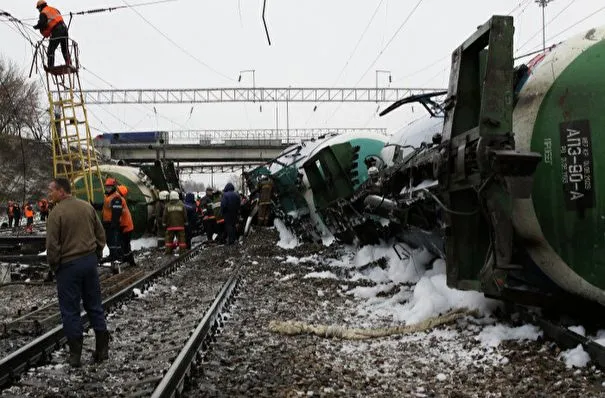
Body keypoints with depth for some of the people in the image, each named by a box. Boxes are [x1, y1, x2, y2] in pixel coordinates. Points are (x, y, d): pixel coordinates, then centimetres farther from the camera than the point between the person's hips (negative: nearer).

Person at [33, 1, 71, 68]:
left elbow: (42, 24, -11)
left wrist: (36, 26, 9)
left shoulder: (43, 13, 2)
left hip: (56, 31, -6)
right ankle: (69, 64, 7)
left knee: (51, 50, -1)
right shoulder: (54, 9, 24)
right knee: (65, 50, 12)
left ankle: (51, 66, -8)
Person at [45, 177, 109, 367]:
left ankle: (75, 354, 11)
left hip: (68, 265, -5)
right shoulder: (87, 206, 3)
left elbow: (52, 245, -15)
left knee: (70, 310, 5)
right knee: (94, 305, 13)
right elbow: (101, 234, 8)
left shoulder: (56, 213, -14)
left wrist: (54, 266, 0)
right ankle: (102, 349, 17)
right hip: (90, 261, 5)